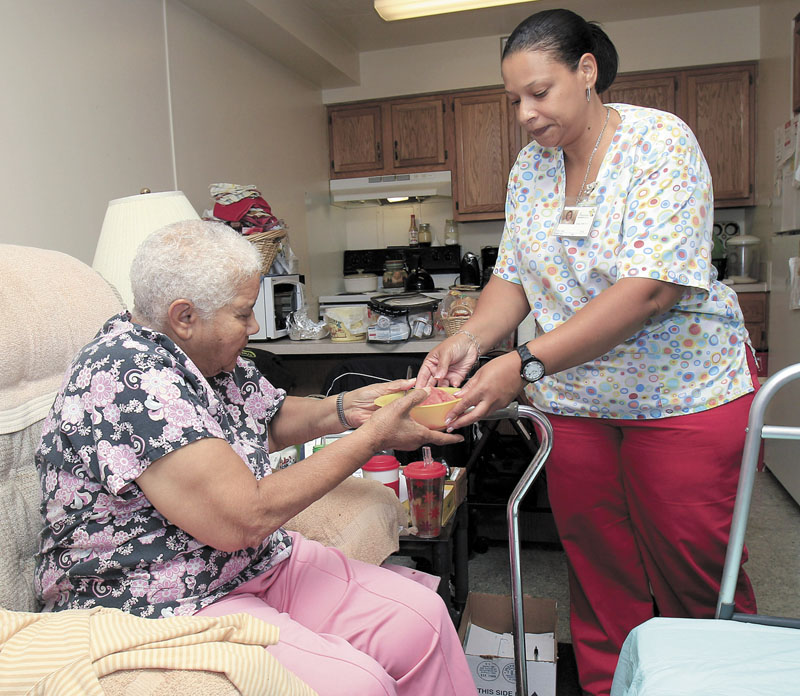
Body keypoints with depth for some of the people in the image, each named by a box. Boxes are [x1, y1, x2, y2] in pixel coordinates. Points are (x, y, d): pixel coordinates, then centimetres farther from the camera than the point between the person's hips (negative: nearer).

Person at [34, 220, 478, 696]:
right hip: (156, 608, -8)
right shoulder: (129, 380, -26)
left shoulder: (206, 354, 3)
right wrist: (371, 438, -20)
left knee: (420, 619, -5)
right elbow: (244, 520, -28)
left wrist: (345, 408, 0)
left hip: (259, 562, 9)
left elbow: (270, 418, 20)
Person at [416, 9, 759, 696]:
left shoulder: (661, 142, -14)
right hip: (576, 401, 5)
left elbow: (650, 289, -26)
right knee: (598, 573, 13)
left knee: (694, 575, 8)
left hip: (682, 394, -4)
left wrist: (526, 365, -33)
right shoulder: (531, 165, 4)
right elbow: (514, 276, 5)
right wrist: (468, 342, -16)